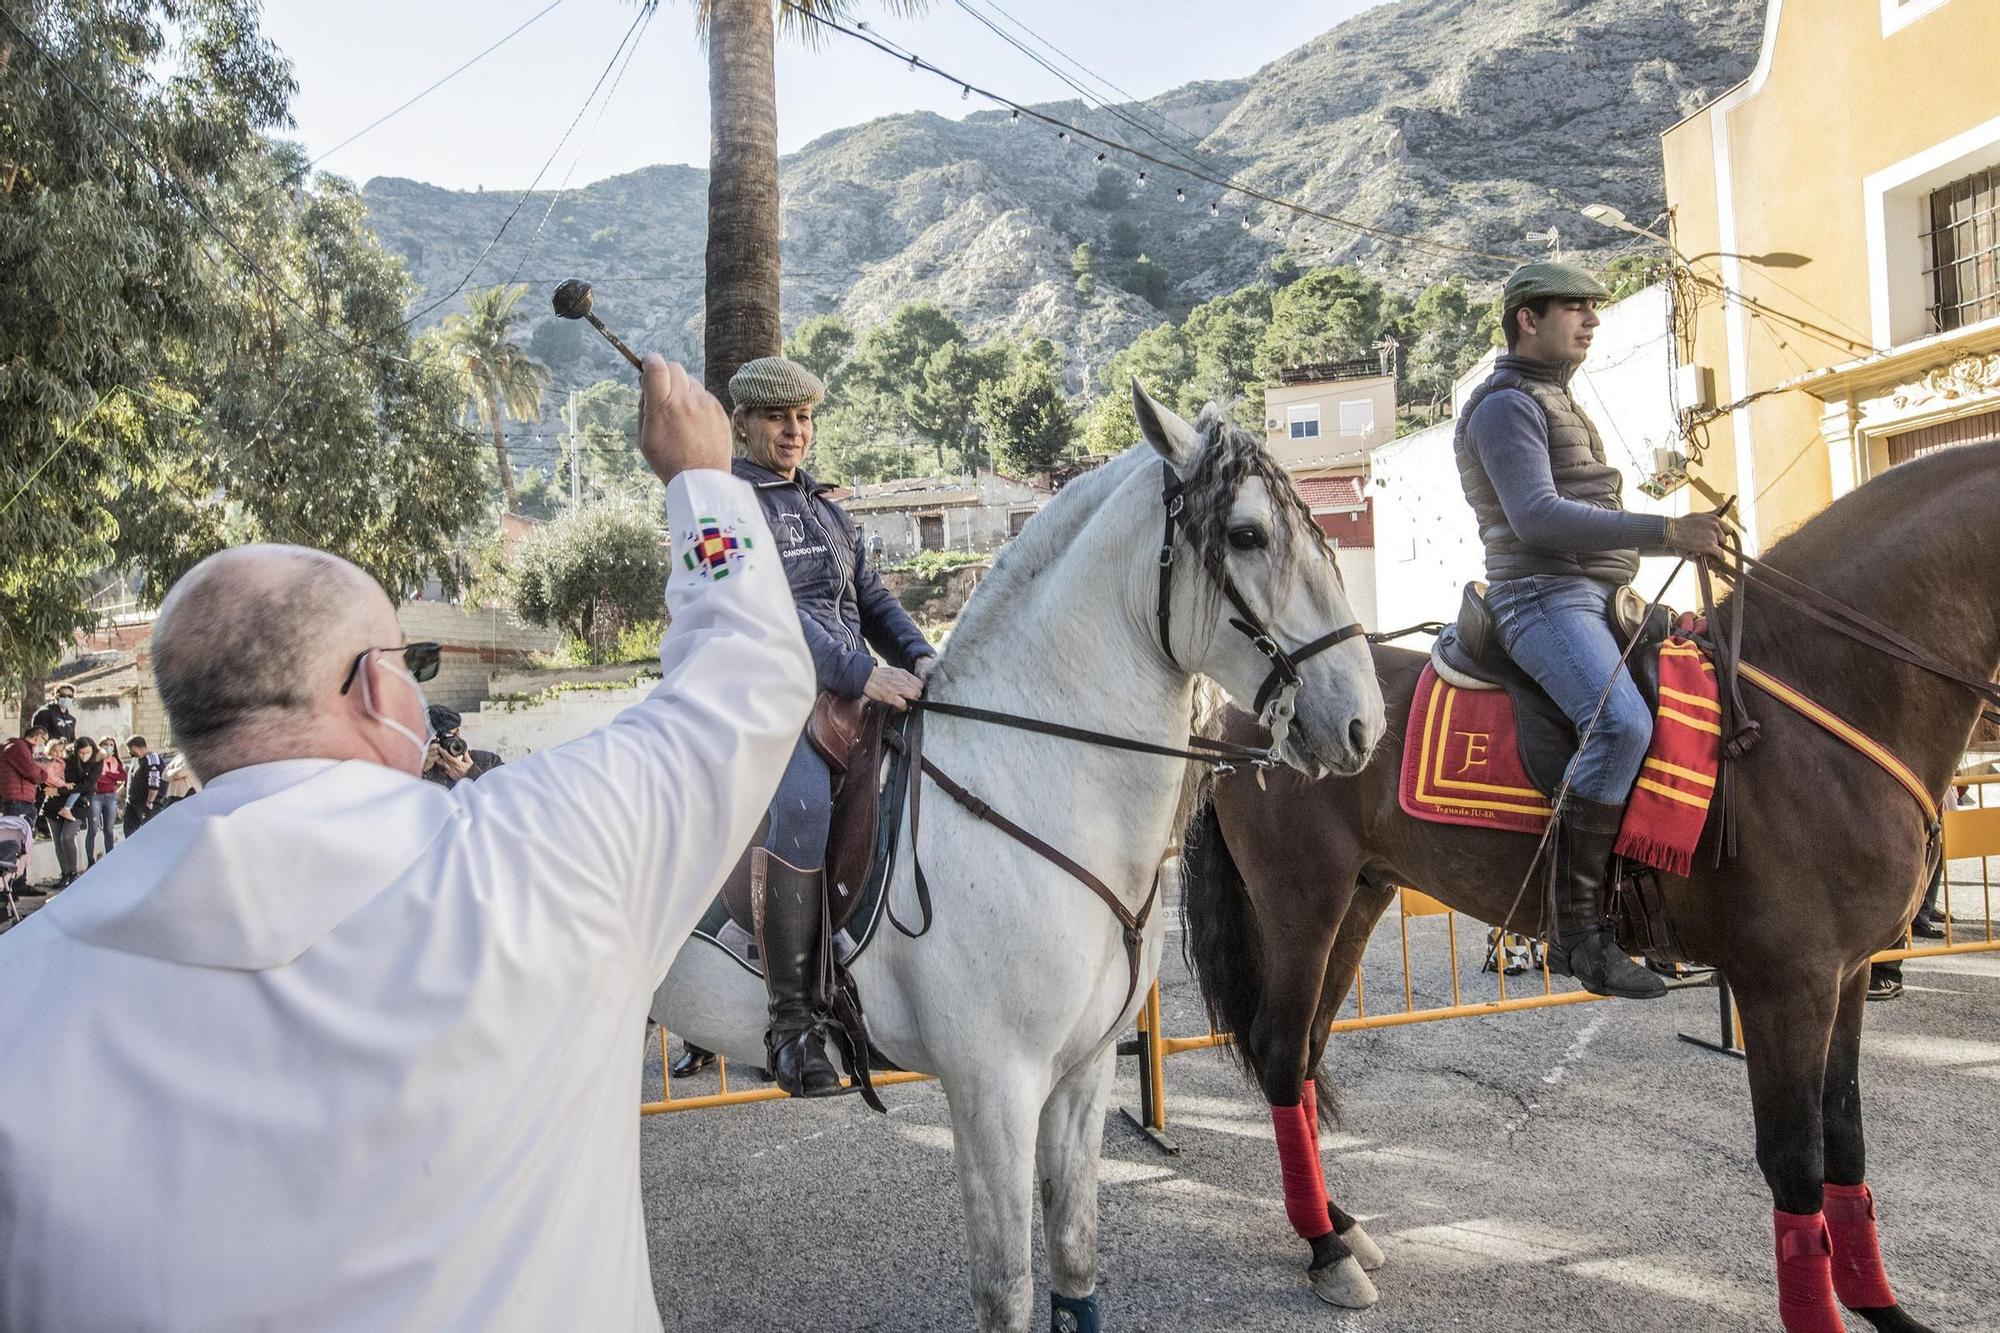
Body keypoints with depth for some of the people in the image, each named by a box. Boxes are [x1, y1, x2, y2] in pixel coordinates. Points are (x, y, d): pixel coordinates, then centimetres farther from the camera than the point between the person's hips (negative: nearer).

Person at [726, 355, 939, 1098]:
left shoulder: (825, 508, 24)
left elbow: (872, 598, 20)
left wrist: (919, 657, -2)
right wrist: (860, 672, -26)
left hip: (853, 693, 8)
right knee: (805, 801, -35)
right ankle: (791, 1021, -27)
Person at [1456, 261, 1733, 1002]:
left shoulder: (1556, 404, 25)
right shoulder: (1507, 404, -7)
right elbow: (1537, 518, -20)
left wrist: (1679, 538, 14)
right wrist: (1667, 532, -22)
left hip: (1596, 598, 11)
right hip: (1544, 599, -11)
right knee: (1622, 724, -31)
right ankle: (1577, 928, -28)